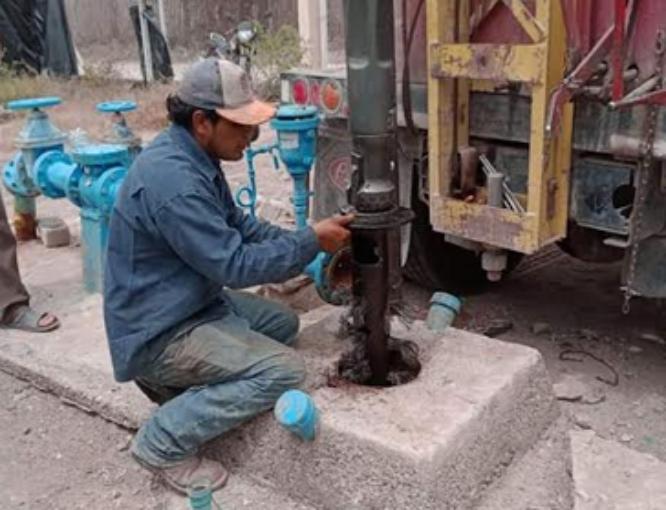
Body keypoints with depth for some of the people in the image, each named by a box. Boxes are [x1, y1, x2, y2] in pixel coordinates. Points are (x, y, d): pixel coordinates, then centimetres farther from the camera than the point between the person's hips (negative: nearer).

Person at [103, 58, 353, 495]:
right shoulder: (172, 179, -29)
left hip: (189, 304, 10)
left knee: (282, 323, 18)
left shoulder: (193, 156, 2)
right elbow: (235, 265, -25)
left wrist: (307, 243, 0)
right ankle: (164, 441, -6)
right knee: (284, 371, -18)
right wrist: (311, 242, -16)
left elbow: (239, 226, 11)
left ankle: (174, 381, 15)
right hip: (157, 331, -10)